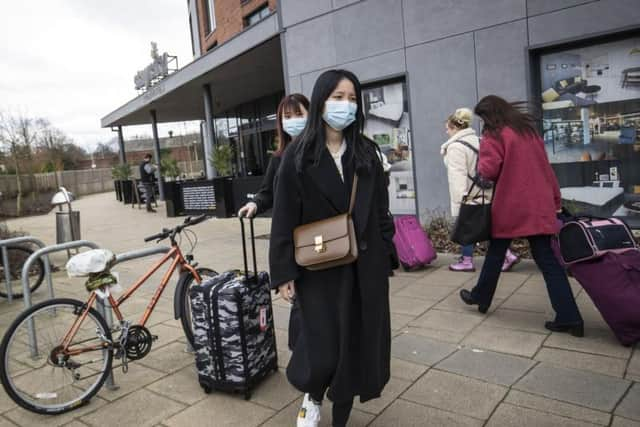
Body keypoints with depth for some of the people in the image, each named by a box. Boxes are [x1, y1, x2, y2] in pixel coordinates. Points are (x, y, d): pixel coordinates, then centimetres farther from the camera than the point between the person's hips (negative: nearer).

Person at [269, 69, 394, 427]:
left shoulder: (367, 153, 5)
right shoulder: (298, 156, -5)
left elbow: (381, 211, 8)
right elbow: (284, 219, -6)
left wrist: (385, 256, 4)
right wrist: (284, 273, -9)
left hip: (365, 265, 4)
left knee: (356, 344, 10)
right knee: (323, 350, -1)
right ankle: (312, 397, 35)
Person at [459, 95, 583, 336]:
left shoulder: (494, 135, -7)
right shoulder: (529, 130, 14)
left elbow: (489, 171, -17)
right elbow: (545, 168, 16)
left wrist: (480, 167, 6)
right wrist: (555, 200, 19)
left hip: (509, 206, -5)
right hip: (539, 206, 5)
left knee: (495, 255, 13)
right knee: (548, 261, 4)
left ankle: (481, 298, 29)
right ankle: (569, 318, 1)